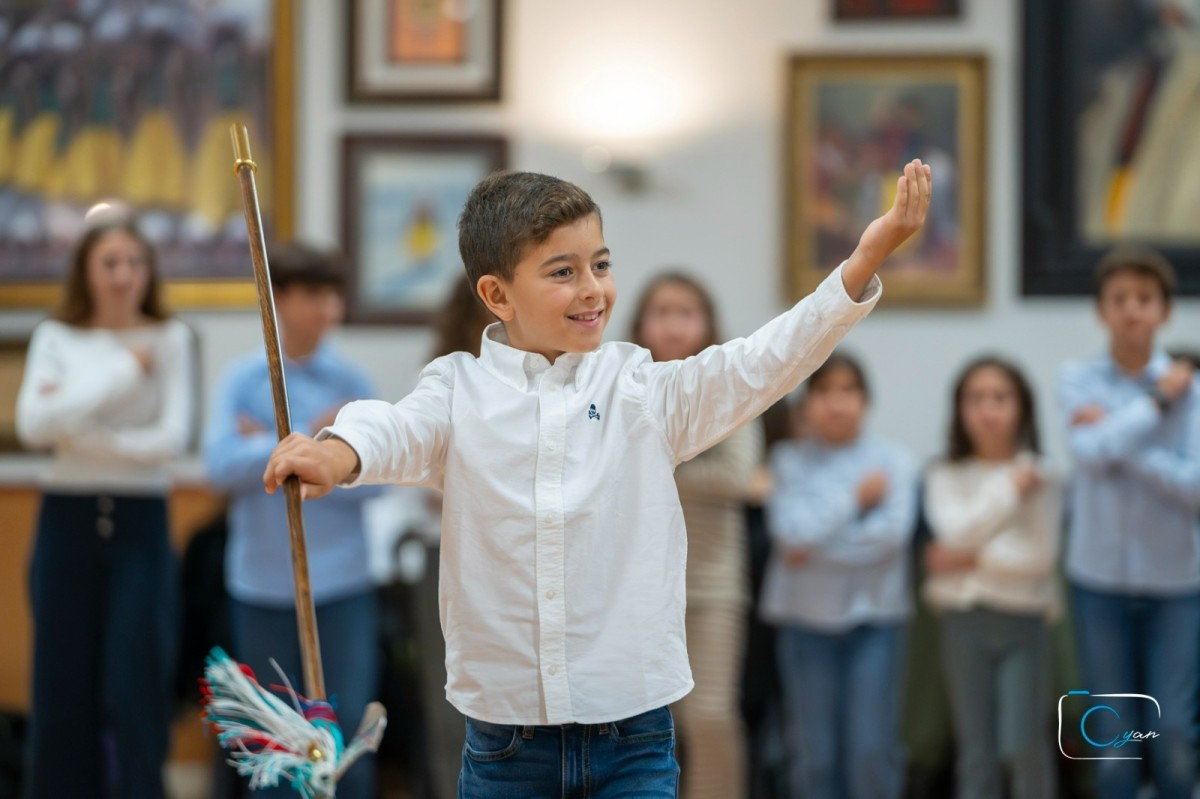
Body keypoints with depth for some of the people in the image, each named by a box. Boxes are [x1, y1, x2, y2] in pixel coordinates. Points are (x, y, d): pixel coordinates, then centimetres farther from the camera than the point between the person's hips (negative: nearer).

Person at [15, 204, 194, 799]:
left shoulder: (169, 339, 2)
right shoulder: (56, 338, 4)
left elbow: (174, 437, -9)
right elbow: (31, 425, -12)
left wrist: (79, 434, -10)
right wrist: (124, 372, -13)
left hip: (140, 524, -1)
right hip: (67, 520, 1)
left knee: (136, 688, -3)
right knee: (62, 687, 4)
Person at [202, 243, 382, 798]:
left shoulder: (352, 382, -1)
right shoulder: (243, 379, -1)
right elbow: (222, 465, -12)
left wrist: (272, 452, -11)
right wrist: (306, 440, -19)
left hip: (340, 581, -1)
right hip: (263, 580, 1)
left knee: (348, 725, -2)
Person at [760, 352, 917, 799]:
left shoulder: (893, 463, 2)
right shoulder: (789, 461, 3)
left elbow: (892, 532, -11)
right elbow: (791, 528, -10)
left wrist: (816, 547, -9)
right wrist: (856, 498, -7)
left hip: (875, 616, -1)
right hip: (807, 616, 1)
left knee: (872, 749, -5)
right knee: (814, 753, 3)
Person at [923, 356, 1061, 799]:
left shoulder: (1039, 476, 0)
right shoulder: (946, 477, 5)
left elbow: (1040, 555, -8)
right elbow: (957, 533, -12)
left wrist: (970, 559, -9)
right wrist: (1010, 492, -14)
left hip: (1023, 618, -2)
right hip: (964, 617, 2)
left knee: (1022, 747, -11)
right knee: (976, 751, 3)